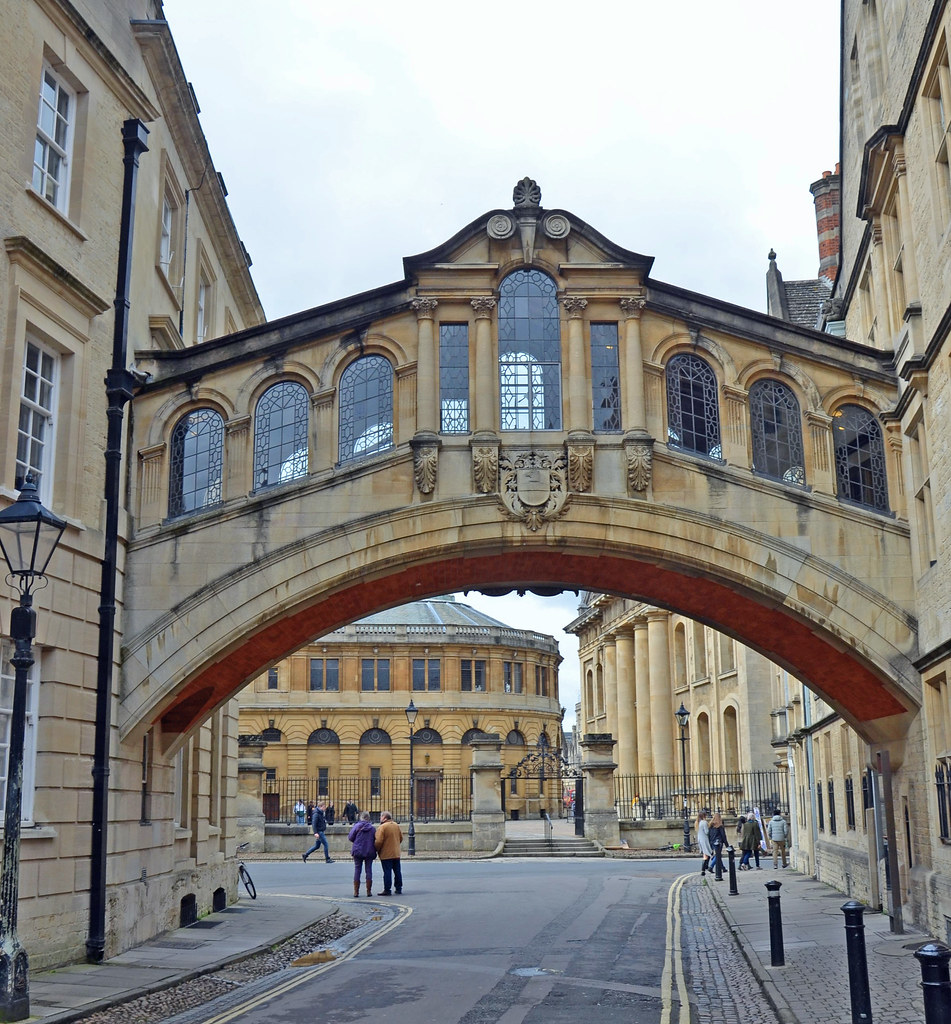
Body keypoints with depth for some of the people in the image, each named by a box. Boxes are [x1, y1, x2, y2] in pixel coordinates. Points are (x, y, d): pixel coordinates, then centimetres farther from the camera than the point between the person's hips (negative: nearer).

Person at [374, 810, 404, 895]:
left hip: (386, 854, -7)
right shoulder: (396, 825, 8)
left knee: (387, 872, -4)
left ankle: (387, 890, -3)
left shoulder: (382, 827, -15)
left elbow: (379, 841, -18)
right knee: (397, 871, 13)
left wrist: (376, 850, -2)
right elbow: (401, 838, 14)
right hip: (396, 853, 7)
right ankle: (399, 889, 19)